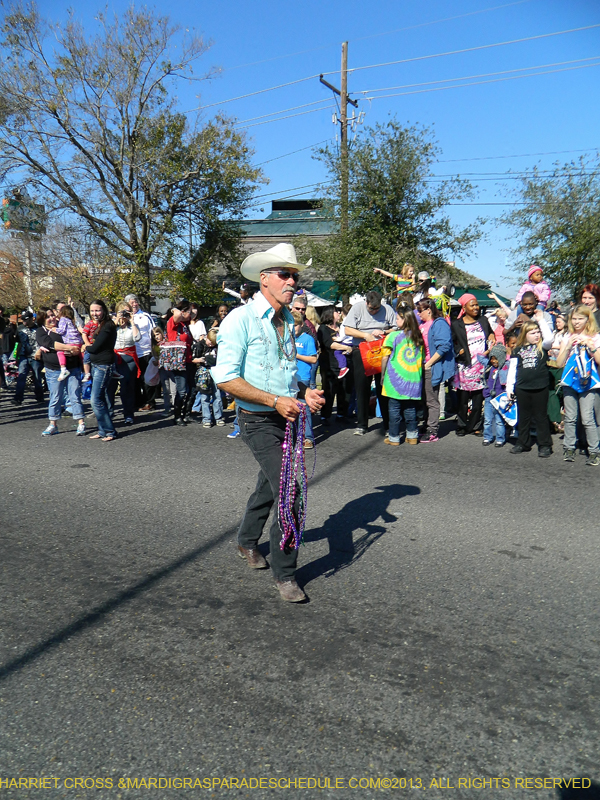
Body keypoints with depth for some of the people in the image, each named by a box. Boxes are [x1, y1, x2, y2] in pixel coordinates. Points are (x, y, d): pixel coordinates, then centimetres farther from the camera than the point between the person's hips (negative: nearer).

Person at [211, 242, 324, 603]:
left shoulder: (288, 321, 11)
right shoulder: (241, 319, -13)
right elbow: (226, 377, -19)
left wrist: (305, 392, 1)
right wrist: (276, 400, -24)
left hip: (286, 417, 8)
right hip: (259, 421, -8)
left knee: (270, 484, 22)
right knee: (289, 492, -13)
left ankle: (247, 541, 46)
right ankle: (285, 574, 4)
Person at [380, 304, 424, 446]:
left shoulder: (392, 336, -8)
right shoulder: (418, 337, 4)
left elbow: (385, 358, -6)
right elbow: (422, 358, 10)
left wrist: (382, 375, 5)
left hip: (395, 380, -4)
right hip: (413, 379, 4)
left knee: (394, 408, 4)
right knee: (410, 408, 13)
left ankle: (394, 438, 8)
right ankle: (412, 435, 18)